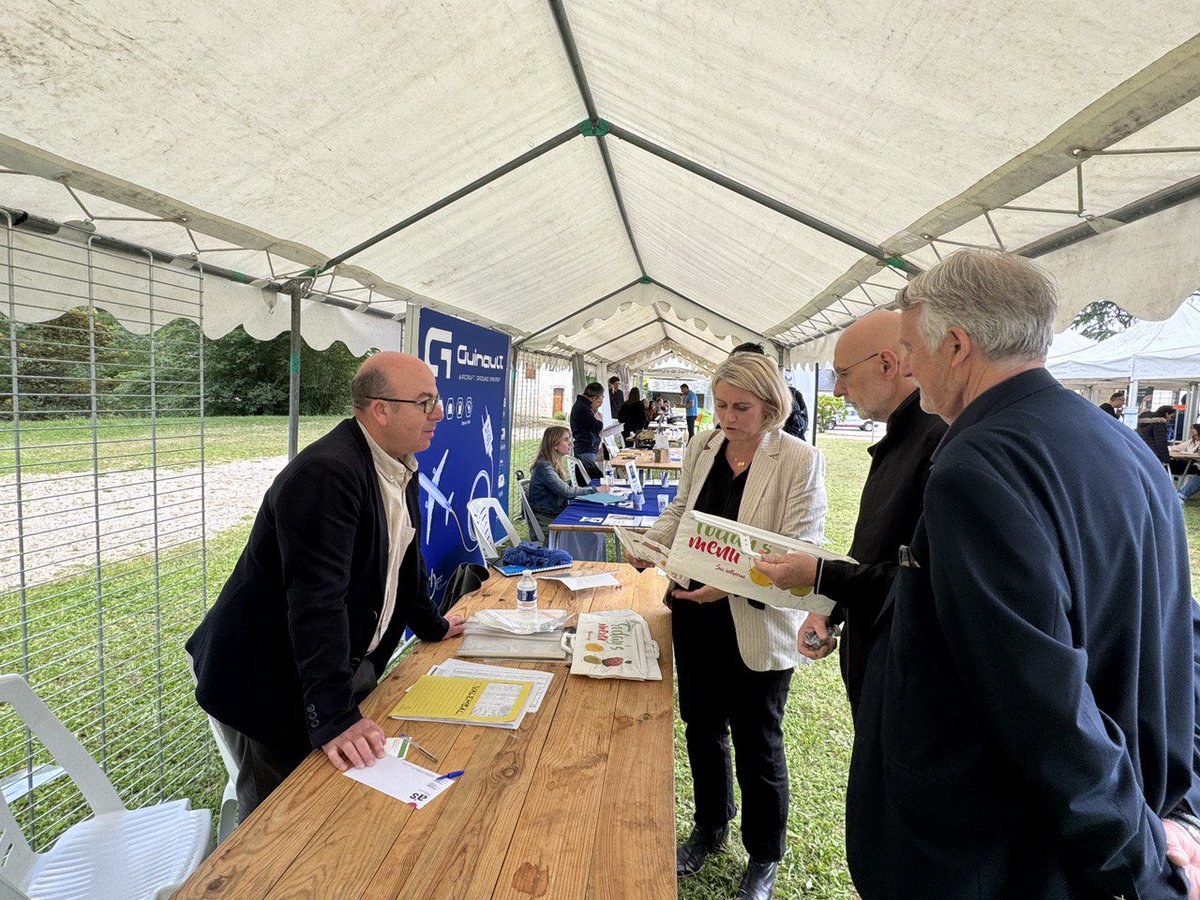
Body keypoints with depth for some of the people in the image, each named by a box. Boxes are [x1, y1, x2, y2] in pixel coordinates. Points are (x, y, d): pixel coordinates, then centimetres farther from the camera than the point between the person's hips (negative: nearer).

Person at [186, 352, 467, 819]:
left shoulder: (399, 466, 2)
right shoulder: (325, 474, -29)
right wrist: (334, 717, -36)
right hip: (269, 681, -8)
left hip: (352, 661, 9)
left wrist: (431, 624, 24)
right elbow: (316, 600, -35)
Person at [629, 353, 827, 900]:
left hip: (757, 628, -5)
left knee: (757, 746, 13)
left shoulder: (801, 461, -15)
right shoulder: (702, 447, 0)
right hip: (695, 618, 5)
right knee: (702, 729, 22)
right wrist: (650, 542, -9)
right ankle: (709, 827, 50)